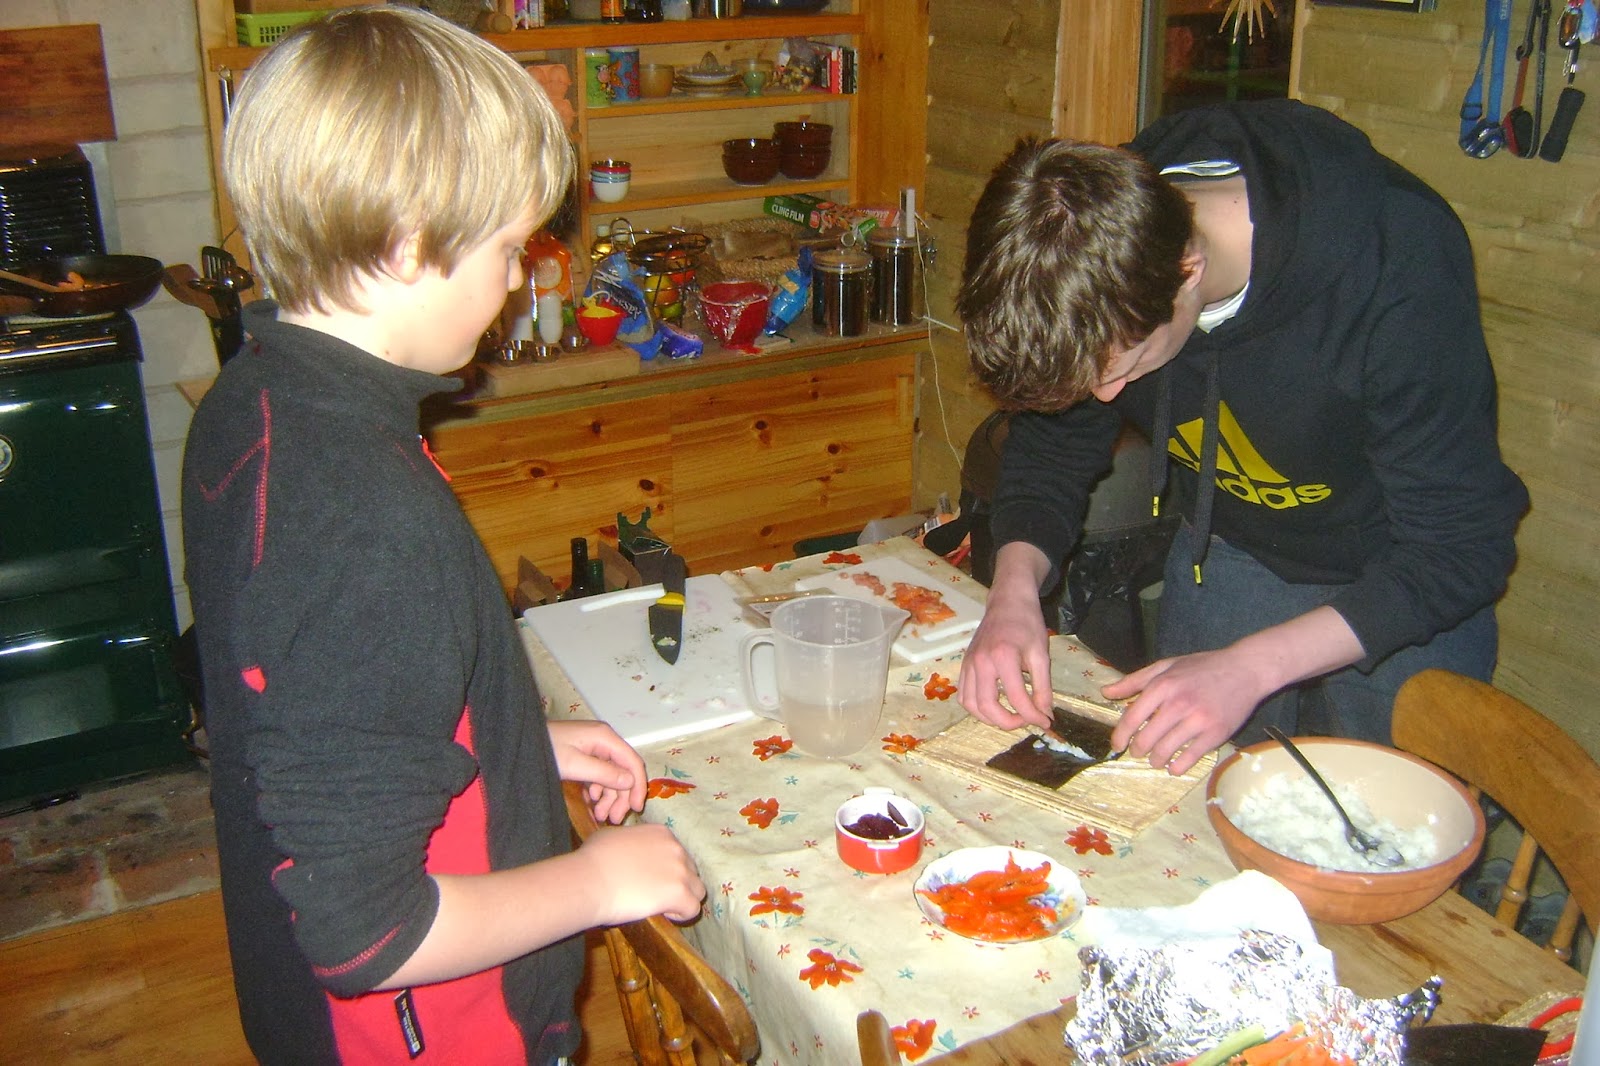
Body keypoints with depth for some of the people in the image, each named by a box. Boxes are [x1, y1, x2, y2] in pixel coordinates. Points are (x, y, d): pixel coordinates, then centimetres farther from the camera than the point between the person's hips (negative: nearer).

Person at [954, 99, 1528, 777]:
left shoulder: (1397, 266, -36)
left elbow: (1462, 549, -28)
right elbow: (1052, 445, -7)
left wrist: (1250, 668, -37)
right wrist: (1015, 586, -25)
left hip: (1406, 592, -3)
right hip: (1224, 560, 4)